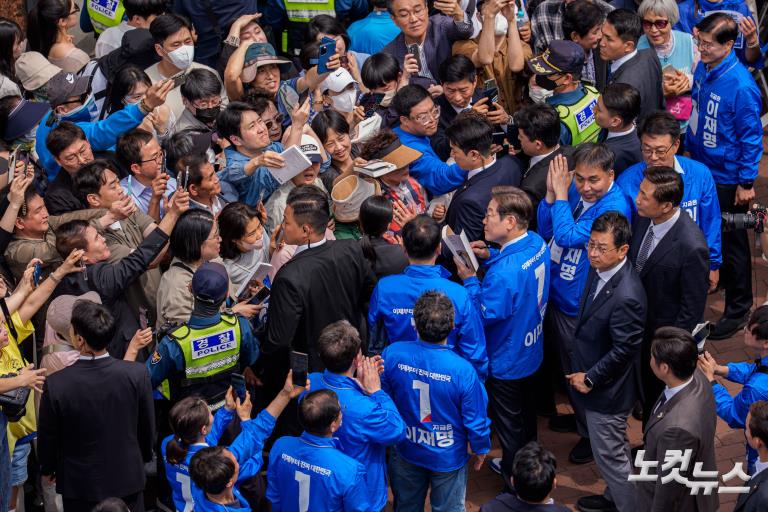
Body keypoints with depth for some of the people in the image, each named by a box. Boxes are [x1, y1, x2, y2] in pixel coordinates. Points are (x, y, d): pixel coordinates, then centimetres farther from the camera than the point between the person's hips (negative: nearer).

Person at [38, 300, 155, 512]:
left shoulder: (56, 385, -24)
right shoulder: (137, 374, -20)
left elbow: (47, 436, -9)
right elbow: (148, 426, -4)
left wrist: (47, 469, 11)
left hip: (79, 484, -1)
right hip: (127, 477, 1)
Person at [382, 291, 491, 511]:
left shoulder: (392, 354, -25)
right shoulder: (462, 371, -32)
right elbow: (476, 419, -17)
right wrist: (481, 449, 3)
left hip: (406, 451, 2)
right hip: (448, 457, -2)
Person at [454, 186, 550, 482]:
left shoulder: (504, 274, -39)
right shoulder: (536, 243, -11)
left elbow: (484, 316, -27)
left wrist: (469, 280, -17)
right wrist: (490, 257, -3)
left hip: (506, 361, -9)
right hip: (531, 350, 9)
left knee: (509, 423, 15)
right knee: (526, 412, 29)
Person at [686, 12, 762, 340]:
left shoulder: (741, 86, -27)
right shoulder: (703, 68, -5)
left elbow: (751, 137, -19)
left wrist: (746, 183, -15)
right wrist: (689, 148, 17)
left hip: (728, 177, -7)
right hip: (701, 166, 7)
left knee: (731, 243, 7)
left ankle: (738, 309, 22)